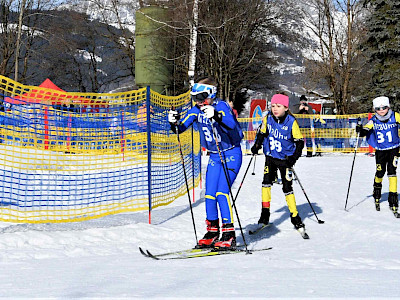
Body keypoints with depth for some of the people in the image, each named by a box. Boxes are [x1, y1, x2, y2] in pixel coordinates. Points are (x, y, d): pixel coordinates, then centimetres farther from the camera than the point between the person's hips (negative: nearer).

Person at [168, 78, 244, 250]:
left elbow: (231, 125, -35)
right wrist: (174, 122, -20)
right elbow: (181, 127, 1)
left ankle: (229, 235, -12)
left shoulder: (221, 106, -18)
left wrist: (216, 116, -51)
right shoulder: (196, 110, 1)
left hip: (231, 154, -7)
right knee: (209, 194, 5)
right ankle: (212, 231, 18)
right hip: (214, 156, 7)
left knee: (222, 192, -17)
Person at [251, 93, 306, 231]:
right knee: (266, 182, -13)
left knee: (287, 187, -1)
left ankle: (295, 218, 11)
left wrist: (294, 158, -18)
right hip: (271, 157, 3)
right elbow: (262, 133, 14)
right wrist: (257, 145, 0)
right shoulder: (268, 119, -5)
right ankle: (265, 215, -5)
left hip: (285, 159, -3)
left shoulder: (291, 122, -14)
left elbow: (300, 141, -8)